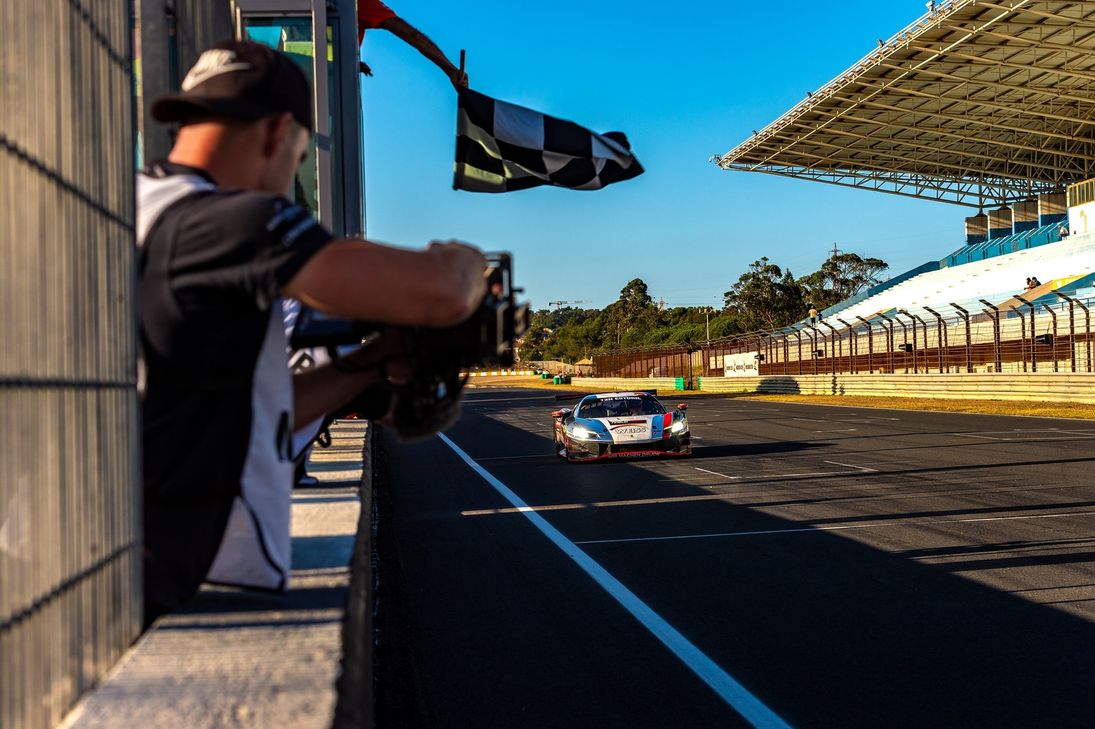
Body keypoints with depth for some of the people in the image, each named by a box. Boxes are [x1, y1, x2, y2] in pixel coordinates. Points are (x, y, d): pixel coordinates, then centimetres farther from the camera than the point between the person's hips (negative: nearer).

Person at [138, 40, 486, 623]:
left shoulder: (142, 214, 12)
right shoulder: (222, 221, -17)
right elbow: (443, 294, -24)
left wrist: (377, 364, 14)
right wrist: (462, 262, 0)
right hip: (200, 582, -9)